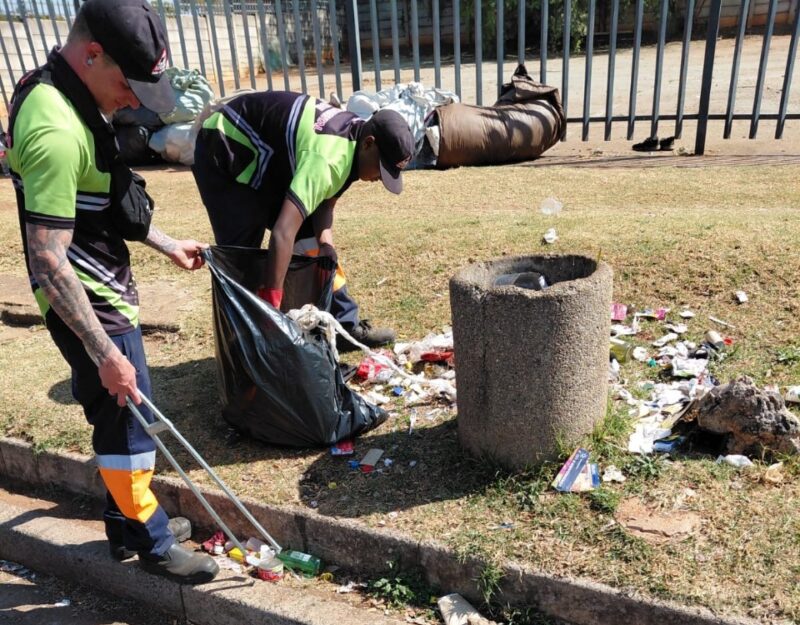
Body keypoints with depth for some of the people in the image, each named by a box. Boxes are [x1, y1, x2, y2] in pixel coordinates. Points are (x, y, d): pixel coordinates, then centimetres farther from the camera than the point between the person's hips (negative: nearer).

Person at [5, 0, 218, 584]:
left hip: (103, 289, 10)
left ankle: (129, 524, 37)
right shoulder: (56, 131, -27)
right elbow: (49, 259, -28)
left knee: (118, 415, 19)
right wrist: (106, 353, -26)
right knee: (127, 417, 3)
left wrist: (166, 244, 21)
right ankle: (152, 542, 22)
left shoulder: (60, 92, 6)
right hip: (88, 304, -10)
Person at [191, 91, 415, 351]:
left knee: (309, 238, 6)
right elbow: (282, 234, -46)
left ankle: (345, 325, 13)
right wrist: (272, 305, -44)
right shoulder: (328, 158, -38)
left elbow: (325, 203, -2)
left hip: (265, 157, 9)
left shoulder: (354, 134, -8)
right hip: (224, 152, -9)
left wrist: (326, 243, -21)